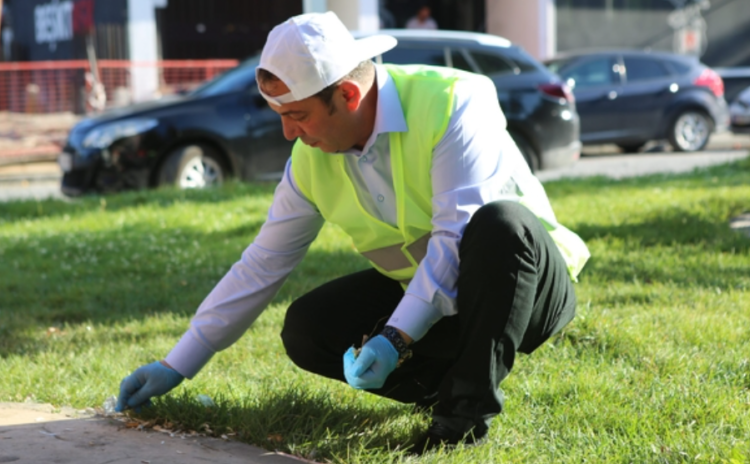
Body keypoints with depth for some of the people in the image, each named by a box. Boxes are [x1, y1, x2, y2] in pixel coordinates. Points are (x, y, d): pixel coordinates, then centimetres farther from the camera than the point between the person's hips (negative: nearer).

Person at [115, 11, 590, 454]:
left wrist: (396, 337, -38)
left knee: (498, 225, -38)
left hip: (529, 283, -5)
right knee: (307, 329, -14)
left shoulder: (453, 101, -24)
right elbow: (261, 265, 0)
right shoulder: (313, 159, -5)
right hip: (419, 293, 5)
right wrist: (175, 367, 0)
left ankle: (468, 413, -25)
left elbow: (457, 236, -31)